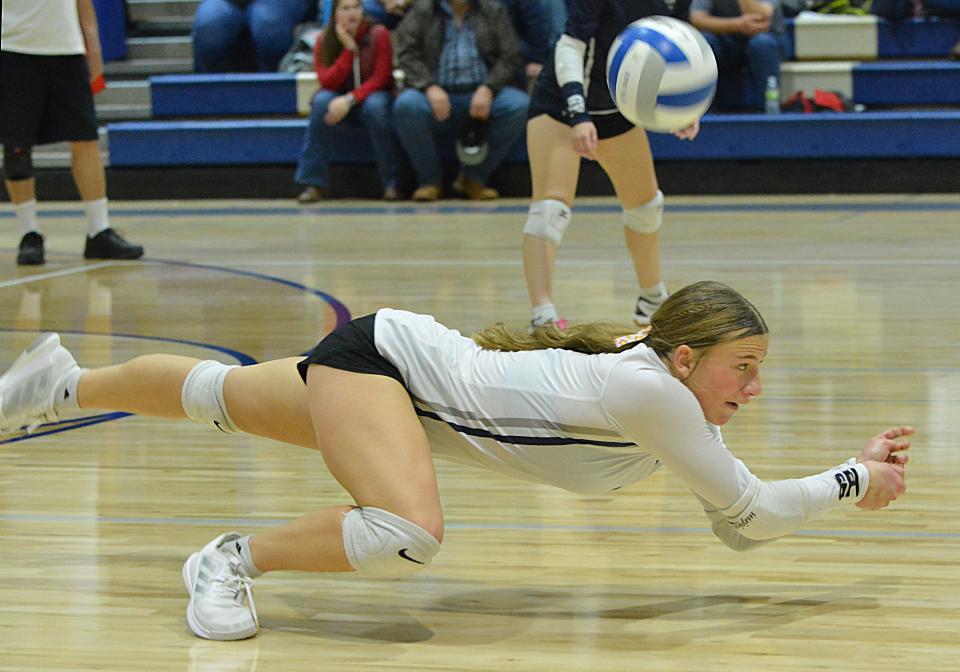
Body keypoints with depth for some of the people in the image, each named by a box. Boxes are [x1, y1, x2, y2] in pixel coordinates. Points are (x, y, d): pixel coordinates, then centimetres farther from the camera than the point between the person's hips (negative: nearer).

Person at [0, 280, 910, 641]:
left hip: (410, 373, 9)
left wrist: (859, 467, -5)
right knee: (407, 535, -34)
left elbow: (735, 526, 2)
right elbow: (750, 509, -26)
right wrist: (853, 483, -14)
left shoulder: (682, 402, -6)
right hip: (381, 354, -9)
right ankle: (234, 560, -11)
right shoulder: (647, 391, -30)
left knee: (217, 396, 27)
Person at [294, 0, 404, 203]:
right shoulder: (324, 41, -6)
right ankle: (313, 182, -27)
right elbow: (328, 82, -16)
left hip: (372, 96, -1)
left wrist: (350, 99, -29)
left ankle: (391, 182, -25)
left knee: (375, 105, -36)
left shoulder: (379, 35, -11)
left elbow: (380, 79, -15)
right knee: (322, 100, -31)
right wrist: (349, 48, -23)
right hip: (339, 100, 2)